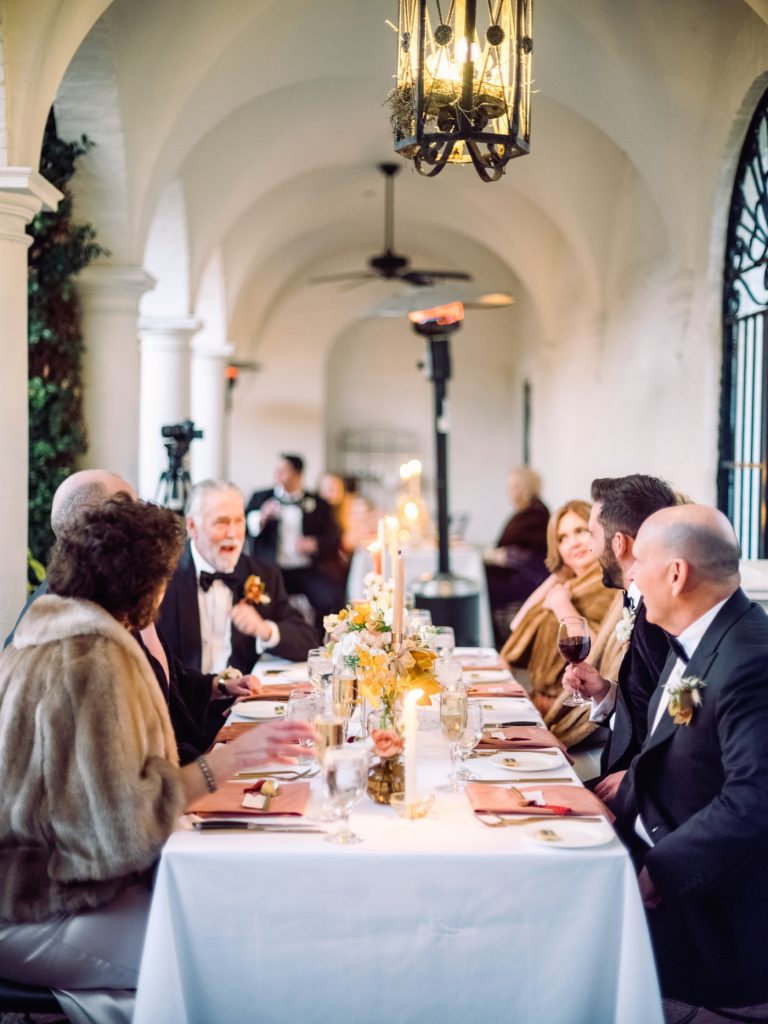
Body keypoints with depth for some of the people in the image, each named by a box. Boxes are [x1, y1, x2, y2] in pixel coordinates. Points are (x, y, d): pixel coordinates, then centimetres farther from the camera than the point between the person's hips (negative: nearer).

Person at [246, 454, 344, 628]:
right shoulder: (260, 498, 14)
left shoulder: (318, 504, 13)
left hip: (309, 569, 0)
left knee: (331, 599, -26)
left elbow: (333, 538, 9)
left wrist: (314, 544, -11)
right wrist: (261, 518, -13)